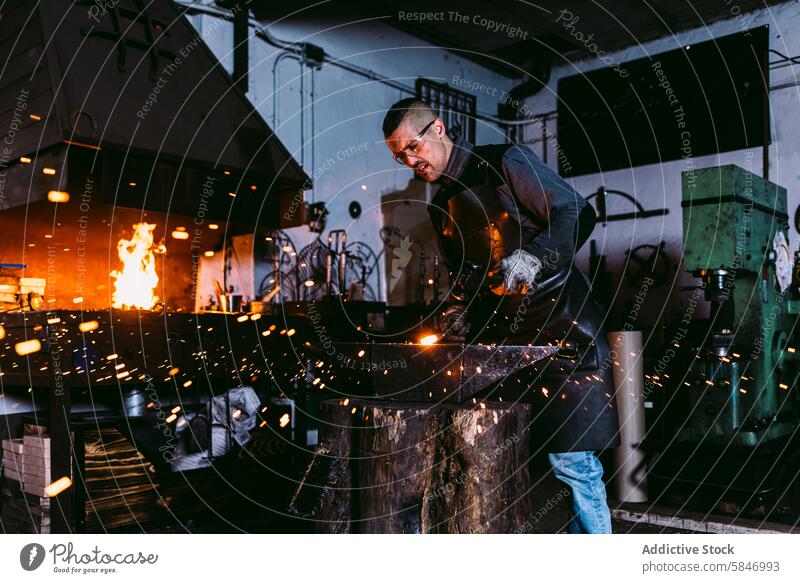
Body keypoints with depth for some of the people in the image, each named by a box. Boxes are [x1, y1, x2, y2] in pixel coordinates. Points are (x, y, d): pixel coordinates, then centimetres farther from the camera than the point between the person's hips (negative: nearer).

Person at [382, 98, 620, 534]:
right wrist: (458, 319, 7)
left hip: (560, 330, -6)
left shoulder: (505, 163, -4)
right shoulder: (442, 208, 17)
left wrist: (533, 256, -26)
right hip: (502, 340, 7)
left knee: (569, 458, -7)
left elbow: (578, 214, -11)